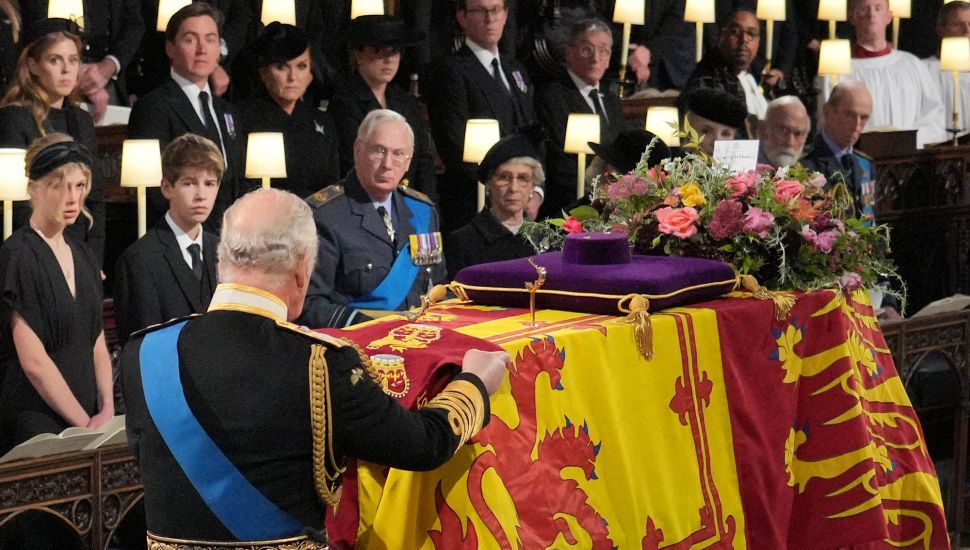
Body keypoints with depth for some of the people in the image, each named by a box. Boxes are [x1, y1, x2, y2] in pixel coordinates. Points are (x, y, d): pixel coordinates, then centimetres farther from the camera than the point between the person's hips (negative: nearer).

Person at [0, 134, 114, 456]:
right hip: (36, 425, -7)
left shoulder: (81, 256, 13)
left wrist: (107, 410, -1)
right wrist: (85, 423, -13)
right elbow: (33, 362, -16)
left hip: (88, 416, 7)